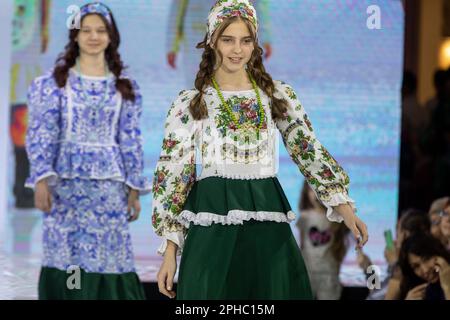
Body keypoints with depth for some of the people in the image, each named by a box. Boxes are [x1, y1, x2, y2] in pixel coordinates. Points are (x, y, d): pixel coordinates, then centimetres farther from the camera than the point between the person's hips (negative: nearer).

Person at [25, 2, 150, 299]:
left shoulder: (124, 86, 9)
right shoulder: (56, 82, 2)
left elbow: (130, 140, 9)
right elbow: (42, 133, -3)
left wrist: (134, 188, 5)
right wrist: (41, 179, -14)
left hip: (109, 185, 2)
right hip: (67, 183, -2)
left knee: (110, 258, -2)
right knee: (67, 259, -3)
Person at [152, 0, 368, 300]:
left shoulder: (279, 95, 11)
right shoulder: (189, 104, 4)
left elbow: (310, 152, 9)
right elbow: (173, 174, 3)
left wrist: (343, 206, -4)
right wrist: (170, 251, -3)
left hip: (269, 229, 2)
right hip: (212, 228, -2)